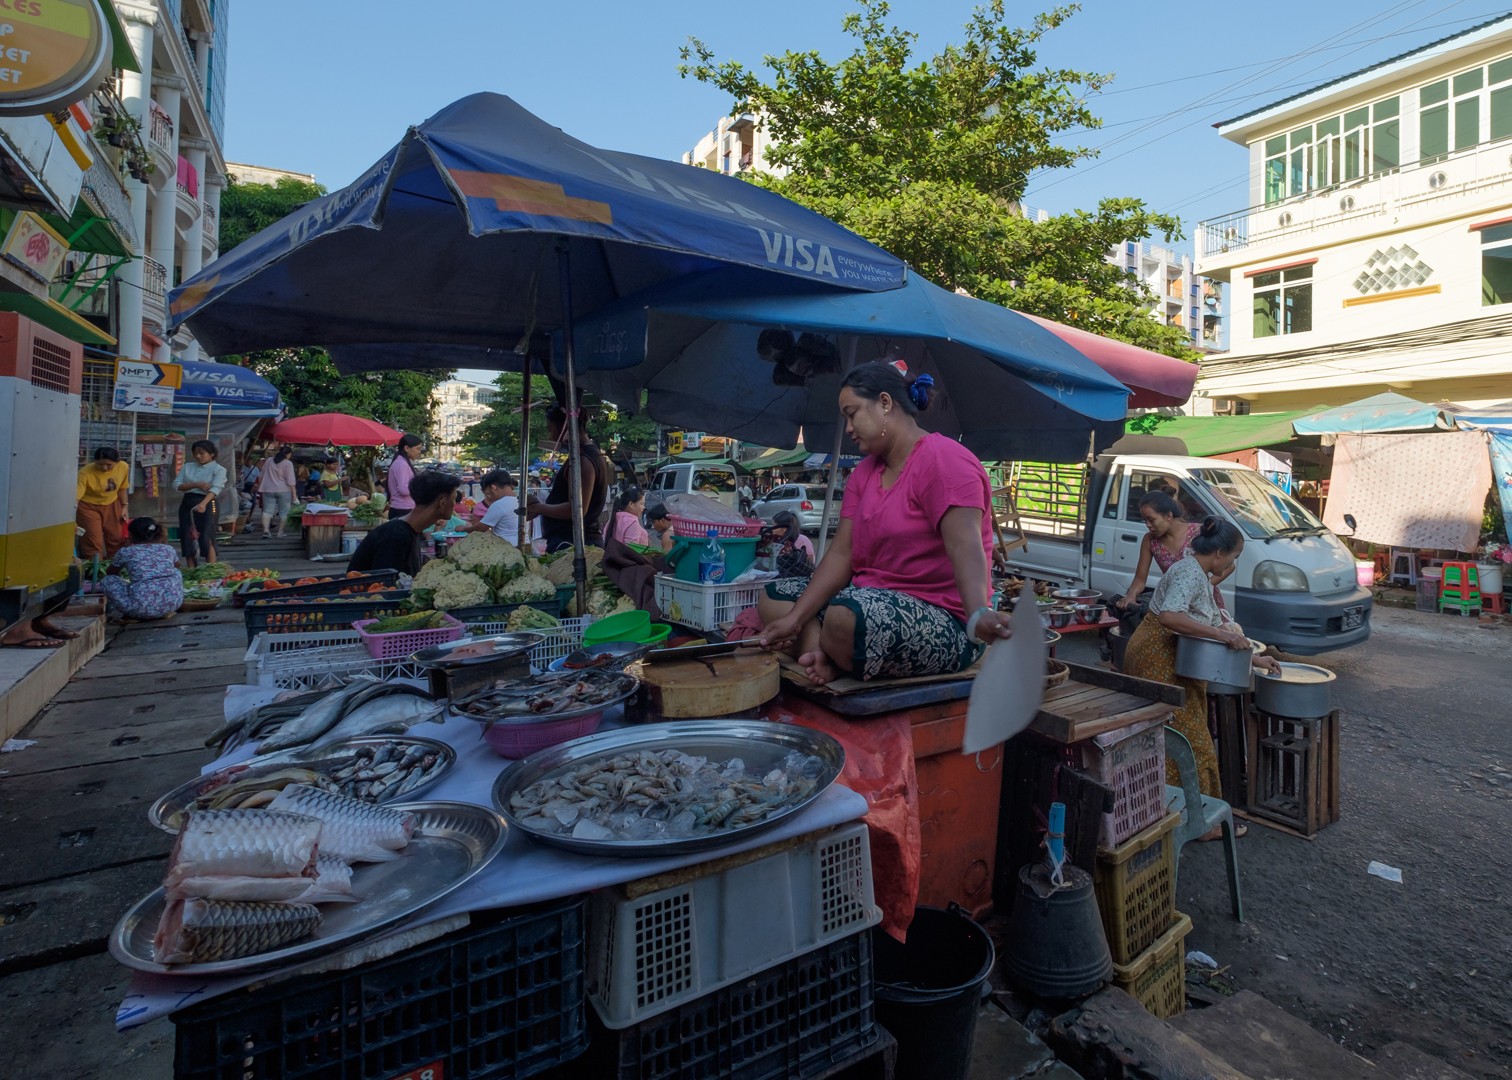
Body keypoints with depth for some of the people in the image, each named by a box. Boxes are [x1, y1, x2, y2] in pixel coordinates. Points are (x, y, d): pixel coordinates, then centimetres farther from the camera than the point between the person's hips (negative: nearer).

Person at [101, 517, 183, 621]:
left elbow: (110, 573, 29)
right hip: (172, 603, 3)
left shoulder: (126, 551, 9)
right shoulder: (168, 549, 15)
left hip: (142, 607, -2)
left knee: (109, 580, 21)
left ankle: (130, 614, 10)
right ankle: (165, 612, 21)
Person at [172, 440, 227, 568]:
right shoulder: (188, 467, 12)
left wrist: (203, 504, -34)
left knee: (207, 540, -10)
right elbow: (177, 484, 4)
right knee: (188, 540, 4)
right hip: (187, 504, 5)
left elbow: (215, 488, -19)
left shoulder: (218, 469, -4)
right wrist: (196, 485, -13)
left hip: (207, 505, -5)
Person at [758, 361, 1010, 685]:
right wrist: (795, 618, -6)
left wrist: (978, 615, -48)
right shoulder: (865, 471, 12)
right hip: (874, 599, 9)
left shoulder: (943, 461, -13)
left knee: (846, 617, -37)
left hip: (945, 620, -9)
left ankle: (826, 659, -5)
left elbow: (965, 549, -28)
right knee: (773, 600, 6)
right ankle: (826, 657, -17)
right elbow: (841, 554, 4)